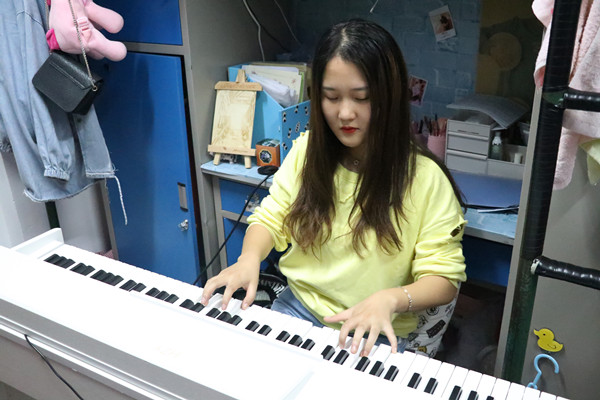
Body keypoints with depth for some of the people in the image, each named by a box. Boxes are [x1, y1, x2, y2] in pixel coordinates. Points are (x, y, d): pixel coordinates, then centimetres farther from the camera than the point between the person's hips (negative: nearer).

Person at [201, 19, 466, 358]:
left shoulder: (425, 177, -14)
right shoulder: (307, 150, 0)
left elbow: (444, 279, -10)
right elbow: (271, 220, 6)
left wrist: (390, 299, -30)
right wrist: (250, 258, -15)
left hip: (374, 334, -3)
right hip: (295, 307, 3)